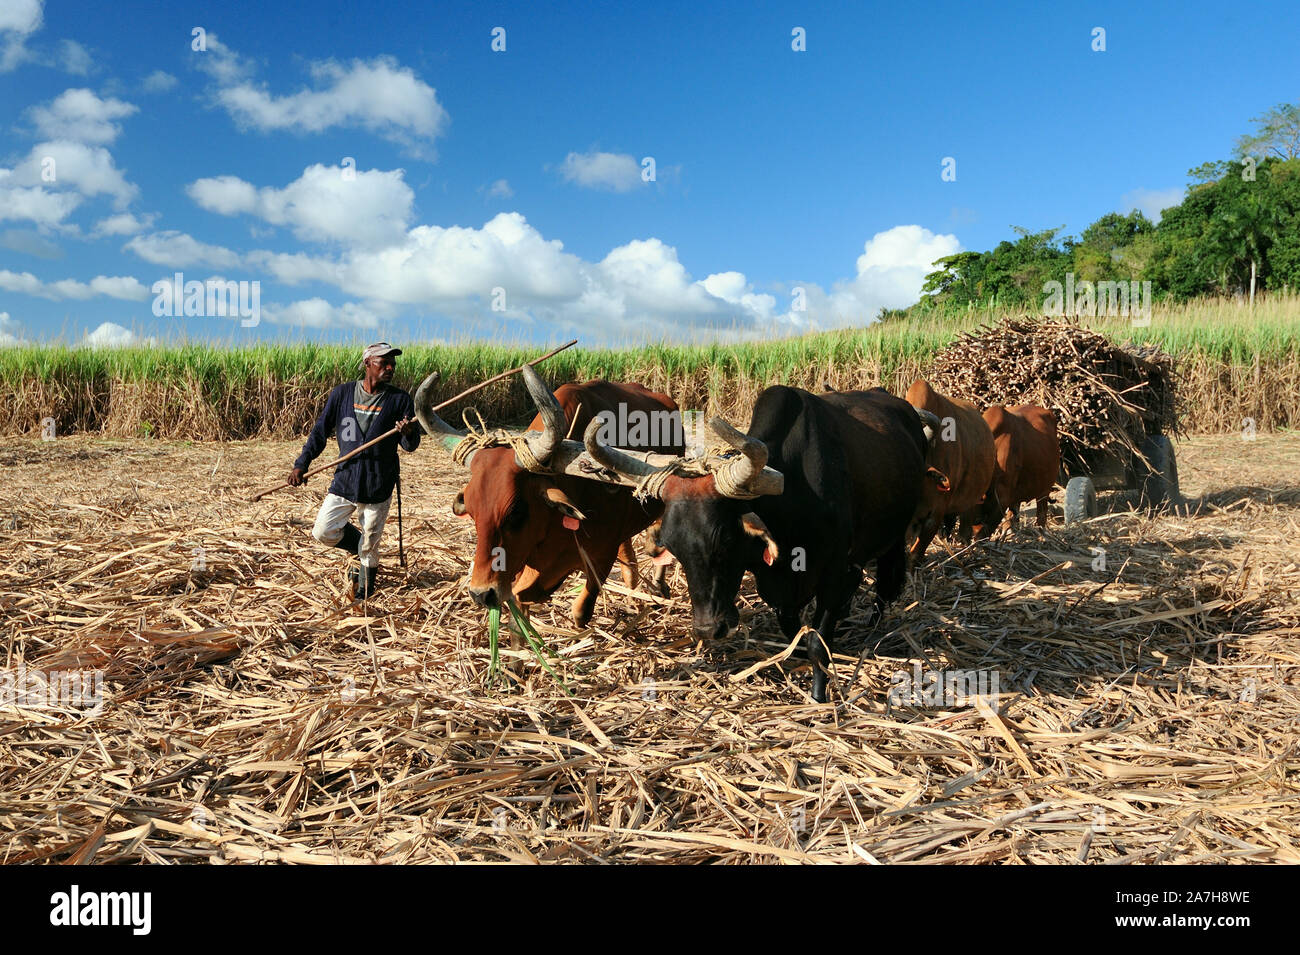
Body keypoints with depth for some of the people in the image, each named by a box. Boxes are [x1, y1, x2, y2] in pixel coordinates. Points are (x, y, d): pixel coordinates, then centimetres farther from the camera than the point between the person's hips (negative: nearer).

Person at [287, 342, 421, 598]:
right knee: (323, 532, 0)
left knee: (369, 547, 5)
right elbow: (321, 431, 10)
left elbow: (411, 445, -4)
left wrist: (409, 433, -28)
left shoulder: (400, 400, -3)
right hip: (344, 480, 3)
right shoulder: (343, 393, 3)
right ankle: (361, 544, 28)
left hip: (378, 487, -3)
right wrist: (302, 464, 3)